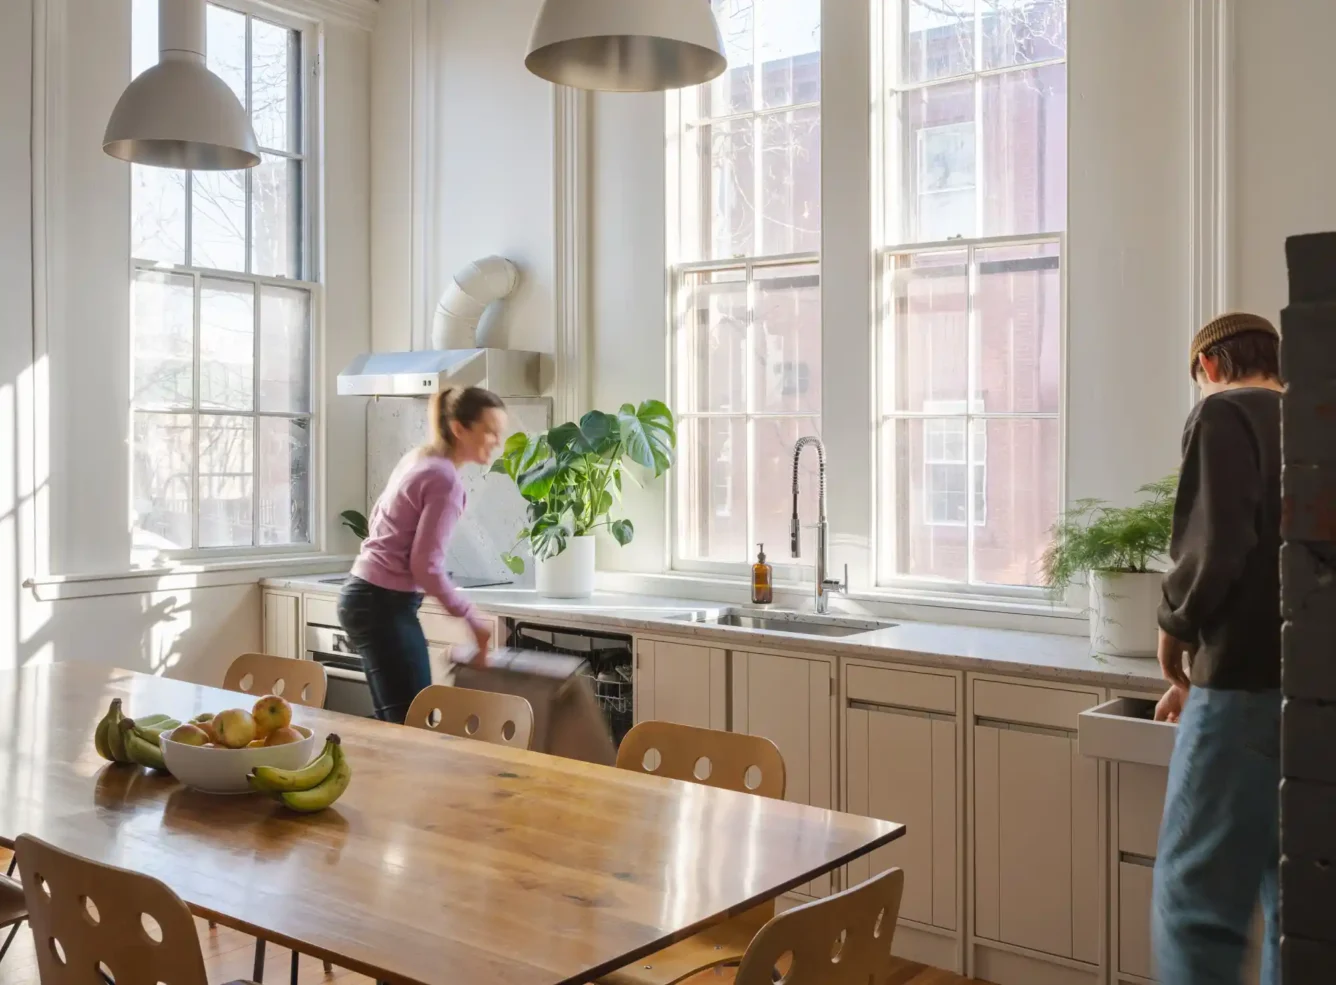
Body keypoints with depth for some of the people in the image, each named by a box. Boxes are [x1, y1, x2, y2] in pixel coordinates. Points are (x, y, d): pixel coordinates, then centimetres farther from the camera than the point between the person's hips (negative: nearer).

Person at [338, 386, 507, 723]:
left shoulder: (417, 459, 11)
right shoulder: (447, 480, -17)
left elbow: (378, 520, 21)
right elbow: (426, 566, -19)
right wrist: (471, 617, -9)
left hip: (367, 595, 10)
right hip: (386, 605, -10)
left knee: (394, 724, 12)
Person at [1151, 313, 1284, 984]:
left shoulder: (1223, 414, -5)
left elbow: (1216, 548, -17)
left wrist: (1175, 630, 1)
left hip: (1249, 687, -8)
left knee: (1195, 903, -3)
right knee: (1295, 905, 13)